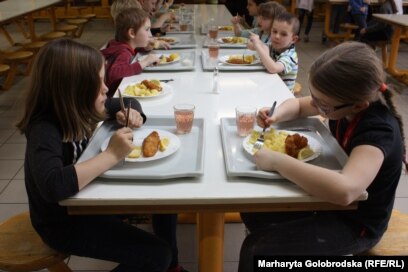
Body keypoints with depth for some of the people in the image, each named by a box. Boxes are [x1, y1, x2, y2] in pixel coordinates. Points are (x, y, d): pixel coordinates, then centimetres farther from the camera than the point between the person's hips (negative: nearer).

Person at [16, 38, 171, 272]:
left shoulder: (77, 109, -7)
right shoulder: (45, 130, -30)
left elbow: (128, 102, 9)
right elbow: (52, 186, -49)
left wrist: (130, 114, -15)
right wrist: (112, 155, -40)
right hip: (63, 222, -8)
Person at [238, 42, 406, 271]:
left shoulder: (379, 131, -33)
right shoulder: (345, 104, -12)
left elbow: (345, 190, -51)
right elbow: (298, 105, 6)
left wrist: (276, 161, -42)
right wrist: (276, 116, -17)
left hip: (355, 223, -7)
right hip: (332, 198, 7)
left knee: (256, 251, -19)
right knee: (253, 211, 8)